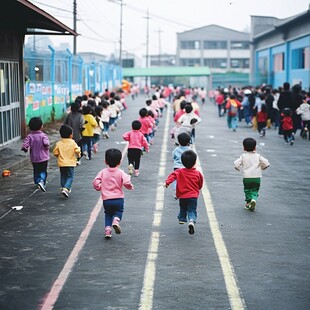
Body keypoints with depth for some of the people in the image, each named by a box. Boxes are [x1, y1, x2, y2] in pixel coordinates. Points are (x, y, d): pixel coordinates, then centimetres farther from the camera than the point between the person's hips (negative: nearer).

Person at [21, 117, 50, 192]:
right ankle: (42, 181, -15)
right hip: (43, 157, -3)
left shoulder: (29, 136, -5)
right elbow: (46, 143, -30)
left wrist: (25, 149, 4)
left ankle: (37, 182, 25)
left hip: (34, 158, 3)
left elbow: (25, 145, -15)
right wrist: (47, 147, -10)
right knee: (43, 171, 6)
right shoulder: (43, 135, -13)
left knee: (36, 171, 19)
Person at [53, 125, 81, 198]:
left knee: (63, 176, 20)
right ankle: (66, 189, -18)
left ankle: (63, 188, 24)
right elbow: (77, 151, -14)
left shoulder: (59, 143, -1)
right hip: (70, 163, -3)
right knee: (70, 177, 0)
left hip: (61, 164, 3)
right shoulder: (73, 143, -8)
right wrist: (78, 155, 7)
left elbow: (55, 152, -2)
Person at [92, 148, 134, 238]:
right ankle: (116, 220, -10)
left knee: (108, 214, 21)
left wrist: (99, 188, 12)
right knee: (119, 211, 21)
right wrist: (130, 186, 4)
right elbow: (126, 182, -17)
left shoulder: (103, 172, -1)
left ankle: (108, 228, 4)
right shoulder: (120, 172, -5)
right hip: (118, 198, -1)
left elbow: (95, 182, -8)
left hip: (106, 199, 1)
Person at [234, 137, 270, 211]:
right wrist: (262, 167, 18)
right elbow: (266, 163, -2)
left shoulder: (243, 156, 1)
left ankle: (248, 202, 12)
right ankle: (254, 199, -17)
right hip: (257, 177, 1)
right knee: (255, 190, 9)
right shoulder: (258, 156, 3)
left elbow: (236, 164, -7)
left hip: (247, 177, 0)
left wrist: (238, 168, 14)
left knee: (247, 190, 16)